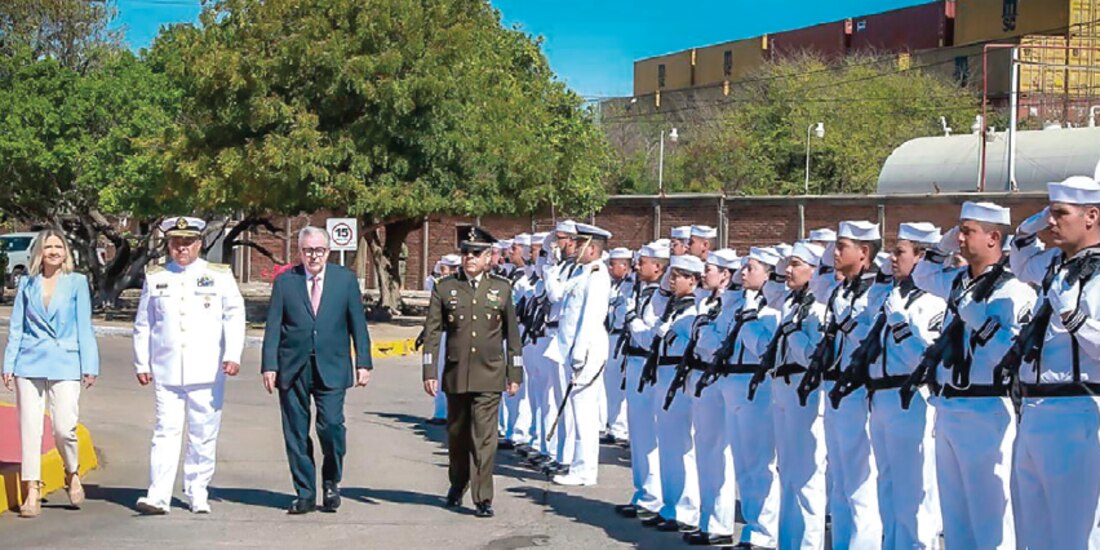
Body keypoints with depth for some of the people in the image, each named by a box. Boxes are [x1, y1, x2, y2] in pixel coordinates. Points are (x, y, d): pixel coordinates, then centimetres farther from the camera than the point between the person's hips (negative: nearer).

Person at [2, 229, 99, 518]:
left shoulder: (77, 282, 5)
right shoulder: (27, 283, 9)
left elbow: (84, 327, 5)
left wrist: (89, 366, 1)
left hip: (65, 364, -2)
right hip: (30, 363, 2)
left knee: (64, 428, -9)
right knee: (30, 428, -1)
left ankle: (73, 474, 19)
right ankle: (32, 492, 6)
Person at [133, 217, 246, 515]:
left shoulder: (220, 275, 7)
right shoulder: (155, 278, 12)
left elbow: (235, 316, 0)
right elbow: (143, 325, 15)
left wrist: (233, 355, -11)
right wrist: (141, 364, 10)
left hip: (207, 372, 0)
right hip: (166, 371, 0)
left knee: (204, 435, 4)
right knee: (166, 431, -7)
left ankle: (198, 495, 15)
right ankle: (158, 496, -10)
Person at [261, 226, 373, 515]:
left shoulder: (346, 279, 7)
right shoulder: (284, 282, 6)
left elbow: (358, 325, 8)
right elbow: (273, 327, 4)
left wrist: (363, 363, 2)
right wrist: (269, 366, -3)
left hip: (331, 368, -1)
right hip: (292, 369, 1)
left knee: (331, 425, -12)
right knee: (296, 433, 3)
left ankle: (331, 483, 12)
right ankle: (305, 494, 14)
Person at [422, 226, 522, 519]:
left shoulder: (502, 288, 6)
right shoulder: (444, 289, 4)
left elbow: (512, 334, 9)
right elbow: (433, 333, 2)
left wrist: (515, 374, 6)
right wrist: (429, 372, -4)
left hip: (489, 376, -1)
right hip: (456, 374, 1)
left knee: (484, 437, -8)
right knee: (457, 435, 14)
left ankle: (483, 499, -4)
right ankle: (457, 484, 36)